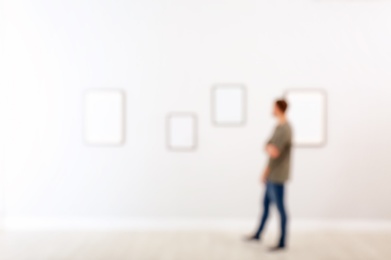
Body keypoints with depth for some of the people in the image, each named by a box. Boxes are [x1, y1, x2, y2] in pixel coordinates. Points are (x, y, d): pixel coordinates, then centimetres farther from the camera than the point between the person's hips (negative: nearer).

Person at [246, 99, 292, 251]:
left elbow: (274, 152, -28)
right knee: (266, 203, 19)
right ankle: (258, 234, 35)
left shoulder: (285, 129, -20)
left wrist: (268, 147, -6)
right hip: (272, 175, 10)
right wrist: (266, 171, 17)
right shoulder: (279, 127, 11)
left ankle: (282, 242, 14)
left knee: (280, 207, 1)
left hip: (278, 176, -9)